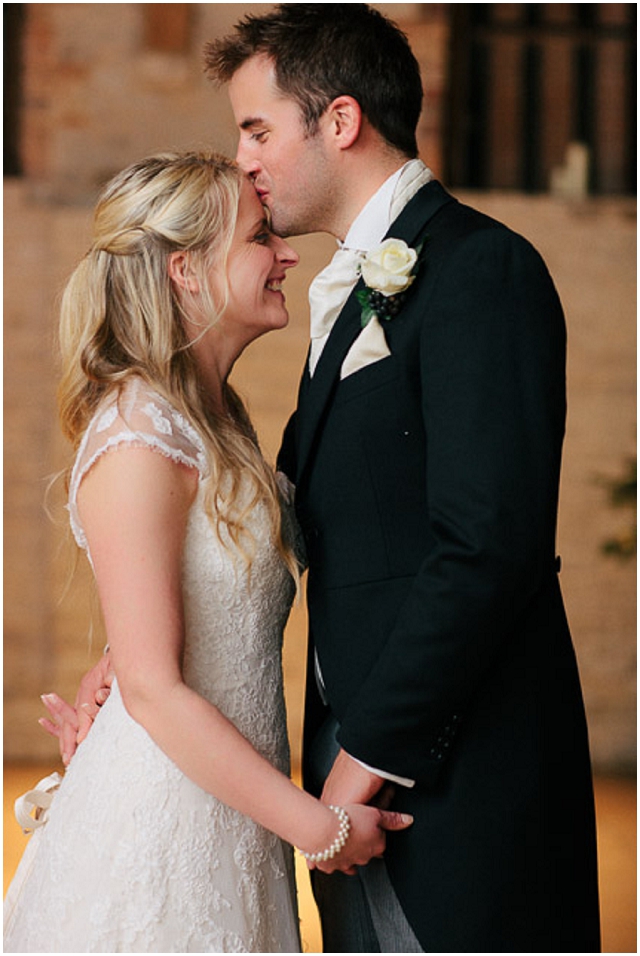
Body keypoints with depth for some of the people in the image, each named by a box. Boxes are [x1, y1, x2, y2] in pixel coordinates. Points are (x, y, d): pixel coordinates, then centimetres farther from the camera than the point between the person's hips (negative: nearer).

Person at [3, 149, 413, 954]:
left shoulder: (219, 419, 11)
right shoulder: (136, 441, -18)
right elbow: (152, 690, -21)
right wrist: (319, 826, -17)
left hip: (233, 816, 9)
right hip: (163, 820, -8)